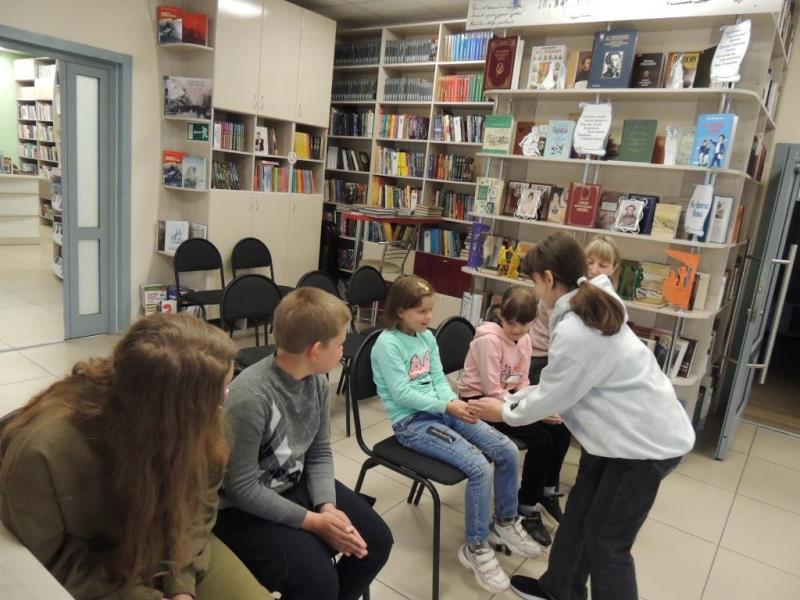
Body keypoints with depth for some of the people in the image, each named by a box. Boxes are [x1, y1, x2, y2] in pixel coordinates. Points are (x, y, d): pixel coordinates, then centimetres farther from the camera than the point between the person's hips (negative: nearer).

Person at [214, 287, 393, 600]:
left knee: (376, 540, 2)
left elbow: (320, 453, 2)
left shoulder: (317, 381, -7)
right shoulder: (249, 397, -31)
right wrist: (314, 521, -23)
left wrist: (328, 506, -15)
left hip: (296, 485, 7)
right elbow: (243, 488, -24)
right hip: (244, 508, -7)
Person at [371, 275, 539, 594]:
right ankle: (476, 548, -1)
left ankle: (505, 522, 21)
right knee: (479, 467, -22)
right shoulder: (387, 344, -14)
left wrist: (455, 402, -12)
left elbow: (439, 379, 8)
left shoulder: (428, 337, 9)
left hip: (440, 411, 8)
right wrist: (447, 406, -22)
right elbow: (402, 394, -19)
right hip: (411, 422, -7)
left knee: (507, 450, -3)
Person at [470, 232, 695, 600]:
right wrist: (509, 400, 11)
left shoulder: (574, 331, -28)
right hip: (627, 431, 9)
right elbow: (556, 384, 11)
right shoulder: (588, 311, 3)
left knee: (606, 540, 6)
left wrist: (505, 413, 2)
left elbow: (550, 397, -15)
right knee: (579, 510, 20)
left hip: (646, 441, -9)